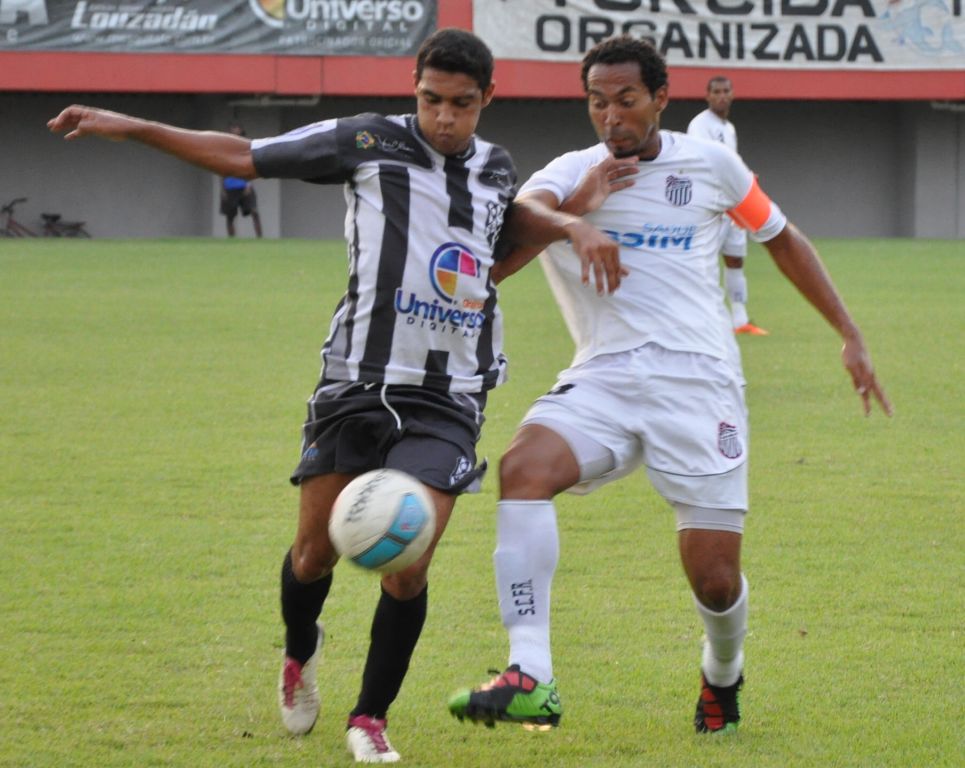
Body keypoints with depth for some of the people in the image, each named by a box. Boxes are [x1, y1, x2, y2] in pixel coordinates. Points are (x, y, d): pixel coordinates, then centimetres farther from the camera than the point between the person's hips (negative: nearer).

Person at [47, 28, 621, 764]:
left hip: (448, 399, 2)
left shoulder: (497, 169, 9)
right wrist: (130, 127, -5)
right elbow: (242, 156, -1)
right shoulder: (371, 143, -3)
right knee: (317, 551, 3)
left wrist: (573, 225, 16)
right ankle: (301, 651, 37)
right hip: (359, 383, -2)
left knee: (407, 565, -11)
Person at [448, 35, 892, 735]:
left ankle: (723, 674, 31)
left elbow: (781, 237, 25)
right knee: (524, 467, -31)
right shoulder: (566, 177, 7)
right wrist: (574, 207, -19)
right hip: (602, 380, 0)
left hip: (698, 382, 0)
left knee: (714, 577, -7)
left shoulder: (711, 165, 10)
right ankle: (529, 681, -36)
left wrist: (851, 336, 24)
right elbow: (493, 262, -8)